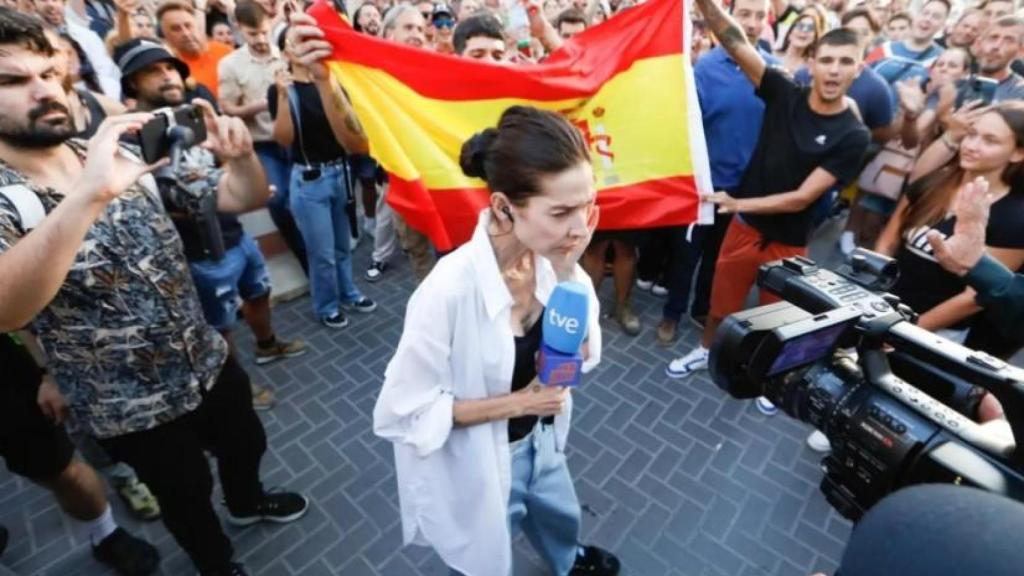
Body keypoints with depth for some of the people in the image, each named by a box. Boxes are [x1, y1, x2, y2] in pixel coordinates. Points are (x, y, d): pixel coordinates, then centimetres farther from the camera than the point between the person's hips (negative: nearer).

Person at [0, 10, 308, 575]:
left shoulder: (126, 159, -5)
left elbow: (239, 198, -3)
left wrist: (241, 155, -24)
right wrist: (87, 195, -48)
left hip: (208, 362, 4)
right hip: (132, 408, -4)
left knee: (246, 444, 27)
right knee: (188, 497, 20)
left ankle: (247, 502, 60)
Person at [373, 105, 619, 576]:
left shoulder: (549, 257, -17)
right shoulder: (451, 290, -35)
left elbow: (584, 354, -7)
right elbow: (401, 413, -25)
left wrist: (569, 276, -25)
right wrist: (516, 402, -25)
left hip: (541, 441, 6)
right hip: (476, 464, -5)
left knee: (562, 519, 35)